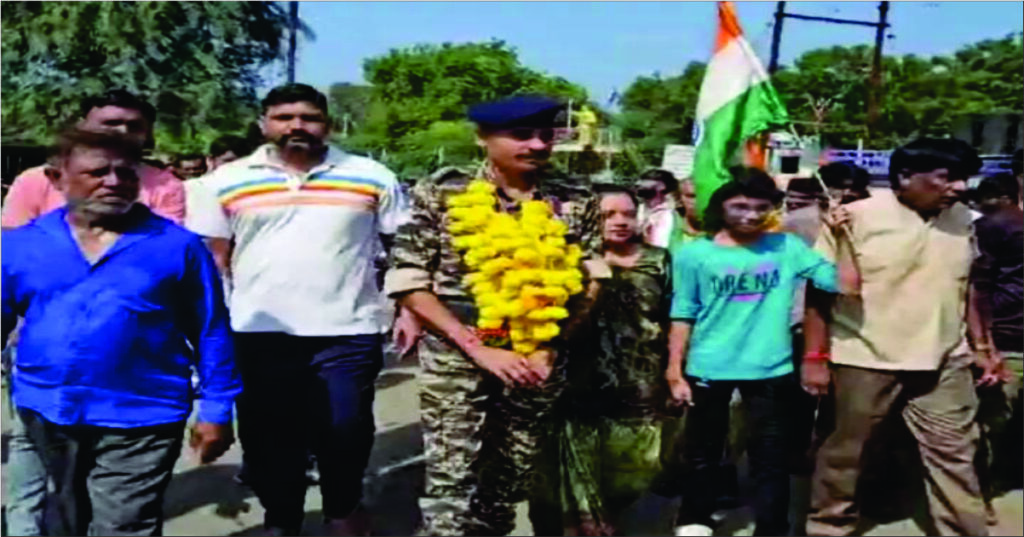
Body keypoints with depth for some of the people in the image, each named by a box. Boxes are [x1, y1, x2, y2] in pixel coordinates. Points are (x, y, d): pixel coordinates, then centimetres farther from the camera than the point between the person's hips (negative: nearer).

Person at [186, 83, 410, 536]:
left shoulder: (372, 178, 2)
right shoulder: (225, 183, 4)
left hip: (347, 332, -1)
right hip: (258, 333, 1)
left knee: (345, 431, 5)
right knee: (267, 435, 10)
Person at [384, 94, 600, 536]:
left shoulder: (576, 206, 3)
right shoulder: (440, 194, -5)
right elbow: (407, 282, -8)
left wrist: (548, 349, -7)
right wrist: (480, 349, -14)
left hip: (536, 364, 3)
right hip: (456, 362, -3)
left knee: (506, 491, 12)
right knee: (451, 491, -4)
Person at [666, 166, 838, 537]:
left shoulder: (788, 248, -1)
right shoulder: (694, 254, -4)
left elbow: (844, 283, -7)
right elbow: (682, 317, -2)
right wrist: (675, 373, -4)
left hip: (771, 370, 1)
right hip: (708, 370, 0)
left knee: (771, 457, 11)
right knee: (702, 453, 16)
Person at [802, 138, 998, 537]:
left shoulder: (962, 220, 5)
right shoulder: (856, 217, -12)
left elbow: (965, 288, 15)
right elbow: (819, 291, -10)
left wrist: (981, 347, 14)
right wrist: (815, 356, -13)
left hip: (942, 363, 4)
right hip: (863, 362, -4)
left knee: (954, 456, 8)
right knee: (844, 453, 10)